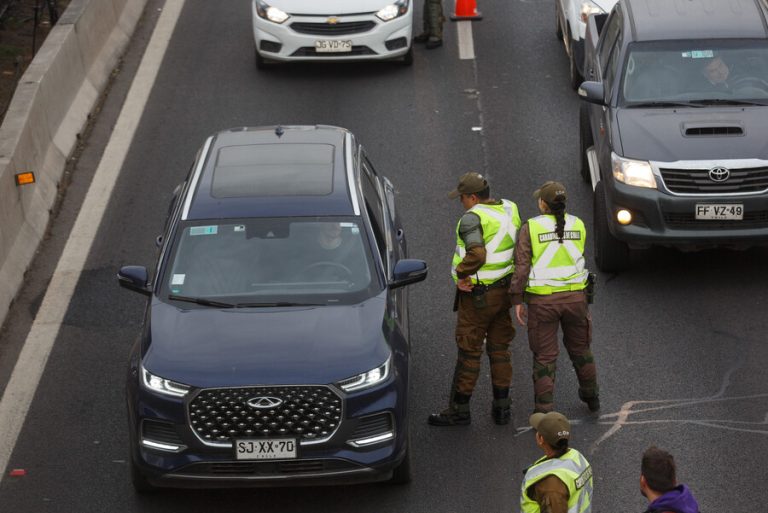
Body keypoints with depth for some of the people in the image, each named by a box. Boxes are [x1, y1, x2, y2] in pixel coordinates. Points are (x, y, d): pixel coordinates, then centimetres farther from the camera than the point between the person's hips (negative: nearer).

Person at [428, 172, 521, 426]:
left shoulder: (472, 218, -21)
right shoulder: (509, 208, 3)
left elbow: (476, 254, -34)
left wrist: (461, 274, -19)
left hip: (477, 294, -7)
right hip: (504, 289, 7)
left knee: (469, 352, 2)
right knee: (499, 348, 15)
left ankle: (459, 409, 11)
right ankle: (501, 407, 18)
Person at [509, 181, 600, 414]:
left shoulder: (530, 228, -11)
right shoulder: (578, 225, 1)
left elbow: (521, 267, -14)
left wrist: (517, 301, -7)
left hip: (542, 301, -3)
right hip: (575, 297, 3)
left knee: (544, 357, 7)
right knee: (580, 348, 23)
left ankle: (544, 412, 8)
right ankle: (591, 397, 40)